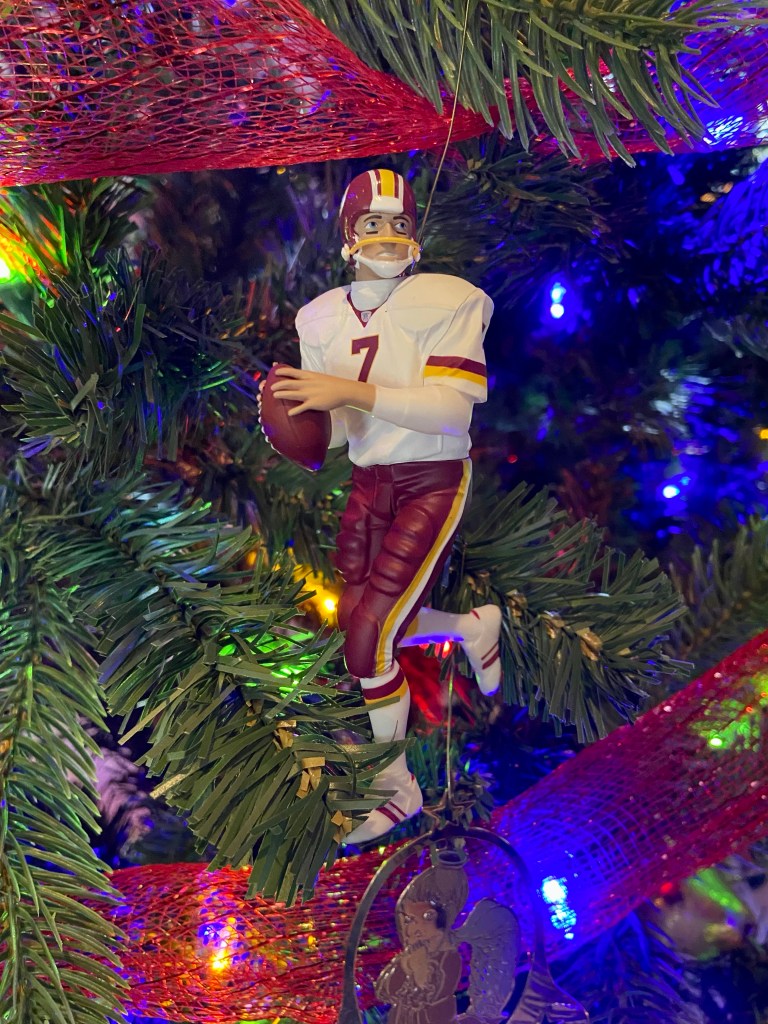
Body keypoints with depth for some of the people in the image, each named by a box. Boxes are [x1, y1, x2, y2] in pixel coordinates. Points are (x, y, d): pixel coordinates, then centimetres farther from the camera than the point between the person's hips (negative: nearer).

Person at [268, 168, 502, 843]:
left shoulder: (446, 302, -12)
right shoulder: (321, 319, 6)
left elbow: (453, 410, -22)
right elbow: (342, 426, 9)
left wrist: (355, 390, -31)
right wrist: (300, 427, -14)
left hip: (433, 483, -6)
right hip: (369, 484, 6)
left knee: (370, 633, -10)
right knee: (364, 626, 10)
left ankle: (395, 787, 13)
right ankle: (474, 627, 39)